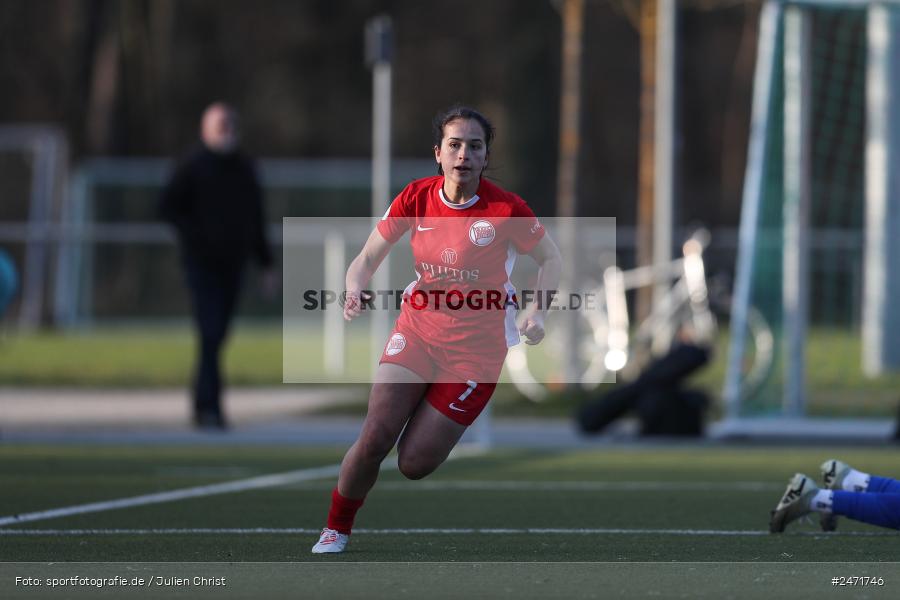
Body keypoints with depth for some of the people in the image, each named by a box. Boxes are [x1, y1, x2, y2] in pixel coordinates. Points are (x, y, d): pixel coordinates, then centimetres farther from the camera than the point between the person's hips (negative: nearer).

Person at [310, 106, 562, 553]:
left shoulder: (506, 209, -16)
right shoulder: (417, 198, -7)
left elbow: (550, 258, 1)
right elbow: (367, 258, 1)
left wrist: (536, 312, -15)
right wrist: (355, 290, -21)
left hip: (477, 345, -2)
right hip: (418, 329, 2)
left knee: (414, 464, -5)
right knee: (374, 439, -14)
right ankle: (336, 531, 8)